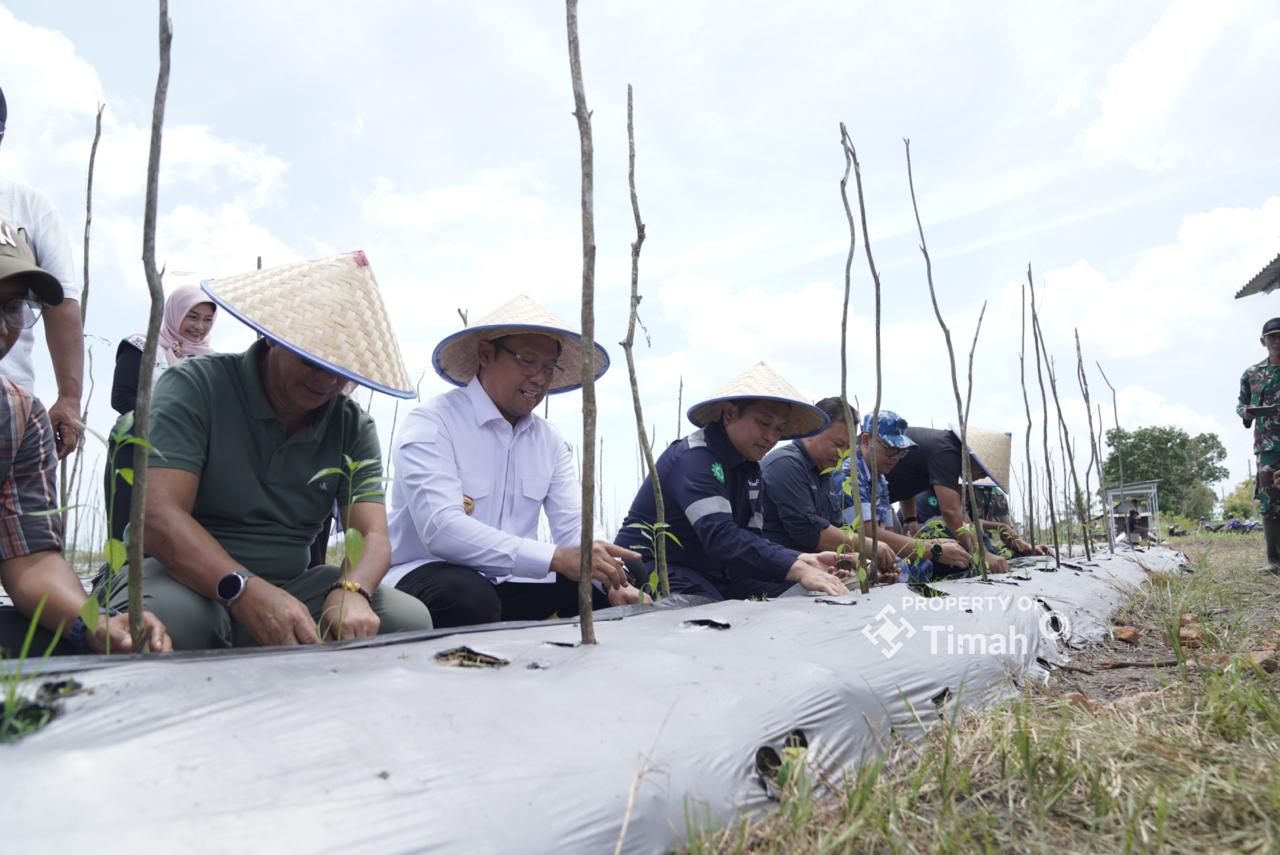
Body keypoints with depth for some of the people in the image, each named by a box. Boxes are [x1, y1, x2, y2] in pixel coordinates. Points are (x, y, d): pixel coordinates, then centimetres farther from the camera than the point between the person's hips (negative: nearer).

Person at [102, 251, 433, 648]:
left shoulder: (354, 427, 3)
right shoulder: (194, 387, -9)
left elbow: (372, 537, -7)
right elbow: (160, 515, -21)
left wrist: (350, 592, -31)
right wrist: (246, 593, -37)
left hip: (291, 586, 3)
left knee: (408, 619, -21)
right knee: (166, 614, -38)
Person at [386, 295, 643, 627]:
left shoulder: (550, 440, 8)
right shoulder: (431, 425, -12)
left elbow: (574, 528, 1)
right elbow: (441, 528, -27)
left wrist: (614, 580, -21)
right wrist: (556, 558, -34)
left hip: (509, 585, 5)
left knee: (603, 596, -14)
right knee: (468, 595, -36)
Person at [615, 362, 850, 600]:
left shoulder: (748, 467, 7)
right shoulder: (693, 458, -22)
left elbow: (750, 540, 1)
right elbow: (720, 537, -36)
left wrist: (805, 560, -17)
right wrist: (799, 571, -42)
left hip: (712, 572, 8)